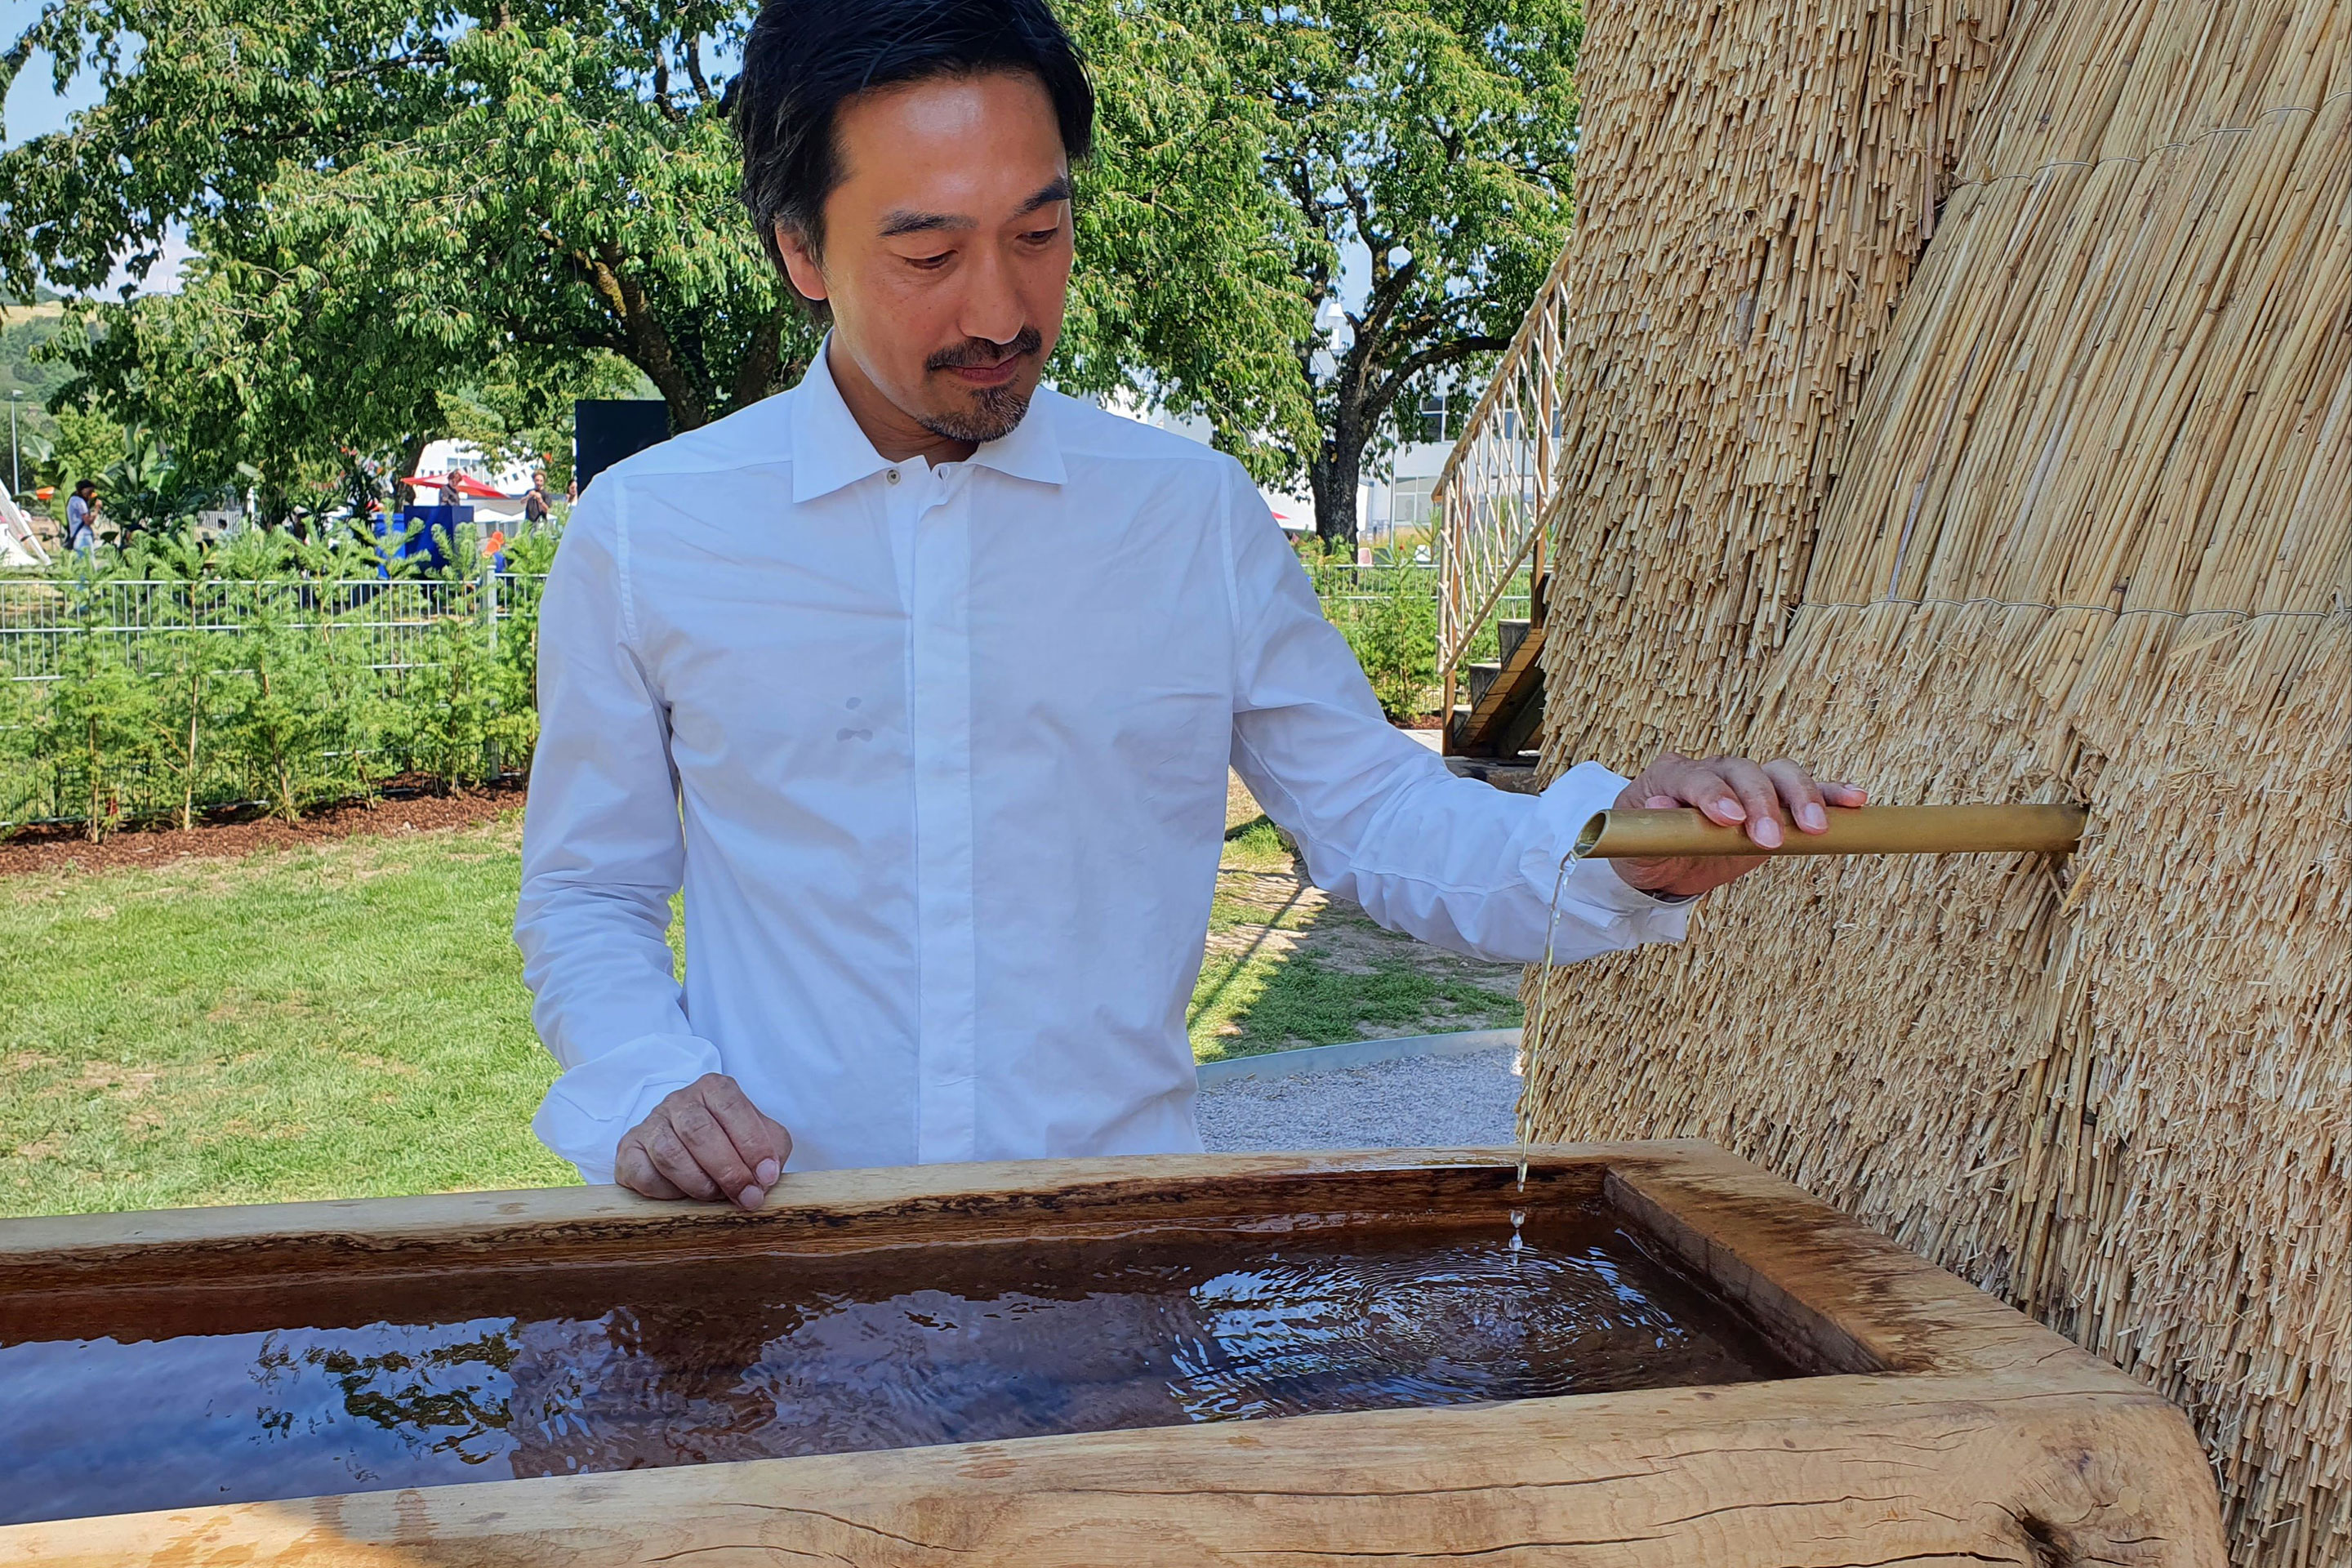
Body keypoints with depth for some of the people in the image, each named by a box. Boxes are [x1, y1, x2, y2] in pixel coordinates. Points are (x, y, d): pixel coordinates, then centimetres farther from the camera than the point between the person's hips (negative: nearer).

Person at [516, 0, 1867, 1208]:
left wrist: (1618, 847, -11)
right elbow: (587, 900, 9)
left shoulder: (1200, 516, 4)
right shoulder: (642, 533, 1)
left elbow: (1378, 819, 7)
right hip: (787, 1243, -2)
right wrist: (643, 1089, -10)